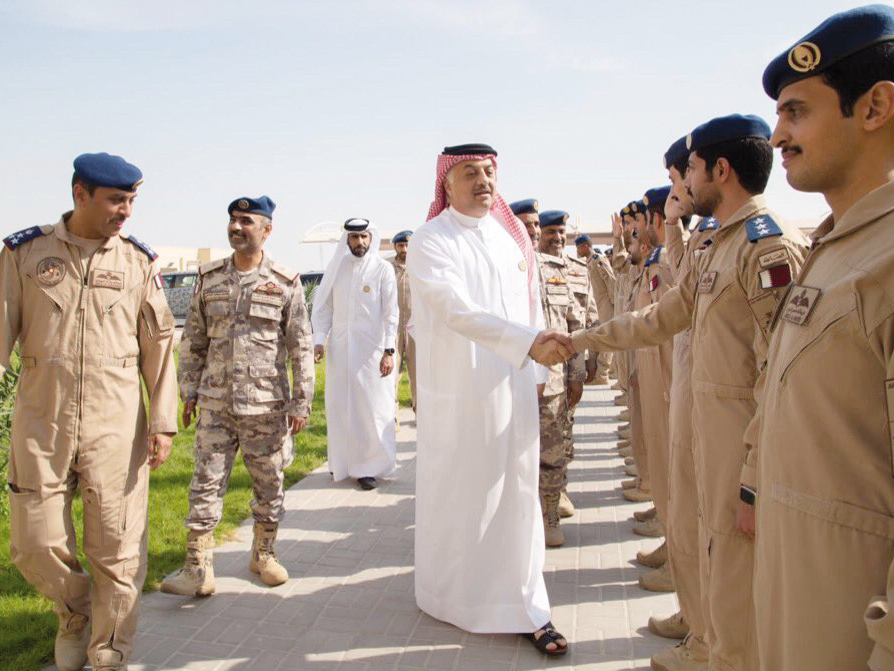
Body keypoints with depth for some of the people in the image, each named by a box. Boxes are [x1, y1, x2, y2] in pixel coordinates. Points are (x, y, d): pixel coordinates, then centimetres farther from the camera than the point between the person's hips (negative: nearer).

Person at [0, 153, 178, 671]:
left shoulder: (139, 262, 2)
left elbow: (159, 346, 3)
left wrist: (163, 422, -2)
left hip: (116, 428, 0)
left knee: (118, 551, 4)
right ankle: (75, 614, 40)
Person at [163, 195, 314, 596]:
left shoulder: (285, 283, -2)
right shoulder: (209, 278, 7)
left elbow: (301, 347, -1)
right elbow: (193, 341, 12)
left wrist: (302, 401, -3)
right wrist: (189, 391, 9)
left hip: (266, 407, -2)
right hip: (215, 404, 2)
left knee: (269, 484, 10)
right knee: (206, 482, 1)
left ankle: (263, 554, 29)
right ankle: (198, 569, 10)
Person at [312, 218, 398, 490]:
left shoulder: (382, 269, -3)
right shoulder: (336, 266, 7)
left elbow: (391, 312, -7)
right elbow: (324, 306, 10)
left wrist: (389, 350, -13)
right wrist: (319, 339, -1)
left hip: (371, 349, -3)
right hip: (339, 348, 4)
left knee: (371, 409, 2)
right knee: (339, 407, 9)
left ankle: (368, 467, 12)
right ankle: (343, 462, 23)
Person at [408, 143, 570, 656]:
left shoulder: (514, 234, 9)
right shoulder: (430, 243, -9)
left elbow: (532, 304, 14)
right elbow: (457, 309, -24)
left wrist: (537, 371, 11)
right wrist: (530, 342, -34)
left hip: (514, 388, 5)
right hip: (458, 393, -4)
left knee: (518, 494, 9)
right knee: (459, 494, 9)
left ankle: (525, 604, 22)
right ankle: (451, 595, 30)